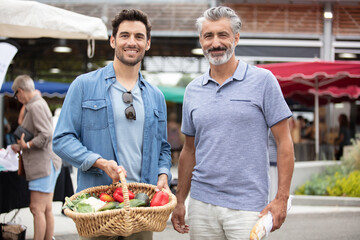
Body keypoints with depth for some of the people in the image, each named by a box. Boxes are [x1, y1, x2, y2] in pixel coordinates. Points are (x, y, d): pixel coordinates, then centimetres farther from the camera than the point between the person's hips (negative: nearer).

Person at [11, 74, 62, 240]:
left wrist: (26, 145, -14)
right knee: (46, 210, 11)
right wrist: (22, 147, 19)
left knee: (37, 209, -9)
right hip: (45, 165, 10)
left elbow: (46, 135, -24)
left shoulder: (36, 107, -14)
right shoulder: (38, 104, 18)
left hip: (43, 164, -10)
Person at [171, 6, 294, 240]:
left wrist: (282, 198, -10)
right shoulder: (193, 90, 9)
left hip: (247, 207, -3)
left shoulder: (262, 81, -3)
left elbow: (284, 142, -4)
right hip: (201, 203, 4)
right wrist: (179, 201, 12)